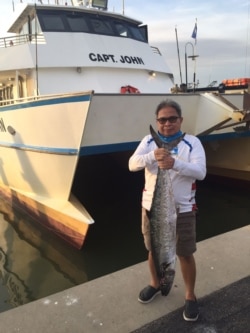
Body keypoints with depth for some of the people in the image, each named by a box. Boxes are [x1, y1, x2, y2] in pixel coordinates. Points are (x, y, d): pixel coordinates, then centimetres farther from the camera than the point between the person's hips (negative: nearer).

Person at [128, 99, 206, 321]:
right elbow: (132, 164, -13)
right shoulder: (149, 141, -1)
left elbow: (201, 172, -20)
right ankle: (155, 284, 45)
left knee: (185, 254, 10)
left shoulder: (192, 142, -8)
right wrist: (152, 156, -32)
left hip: (182, 209, -2)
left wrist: (175, 163, -37)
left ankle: (190, 296, 32)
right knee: (154, 249, 20)